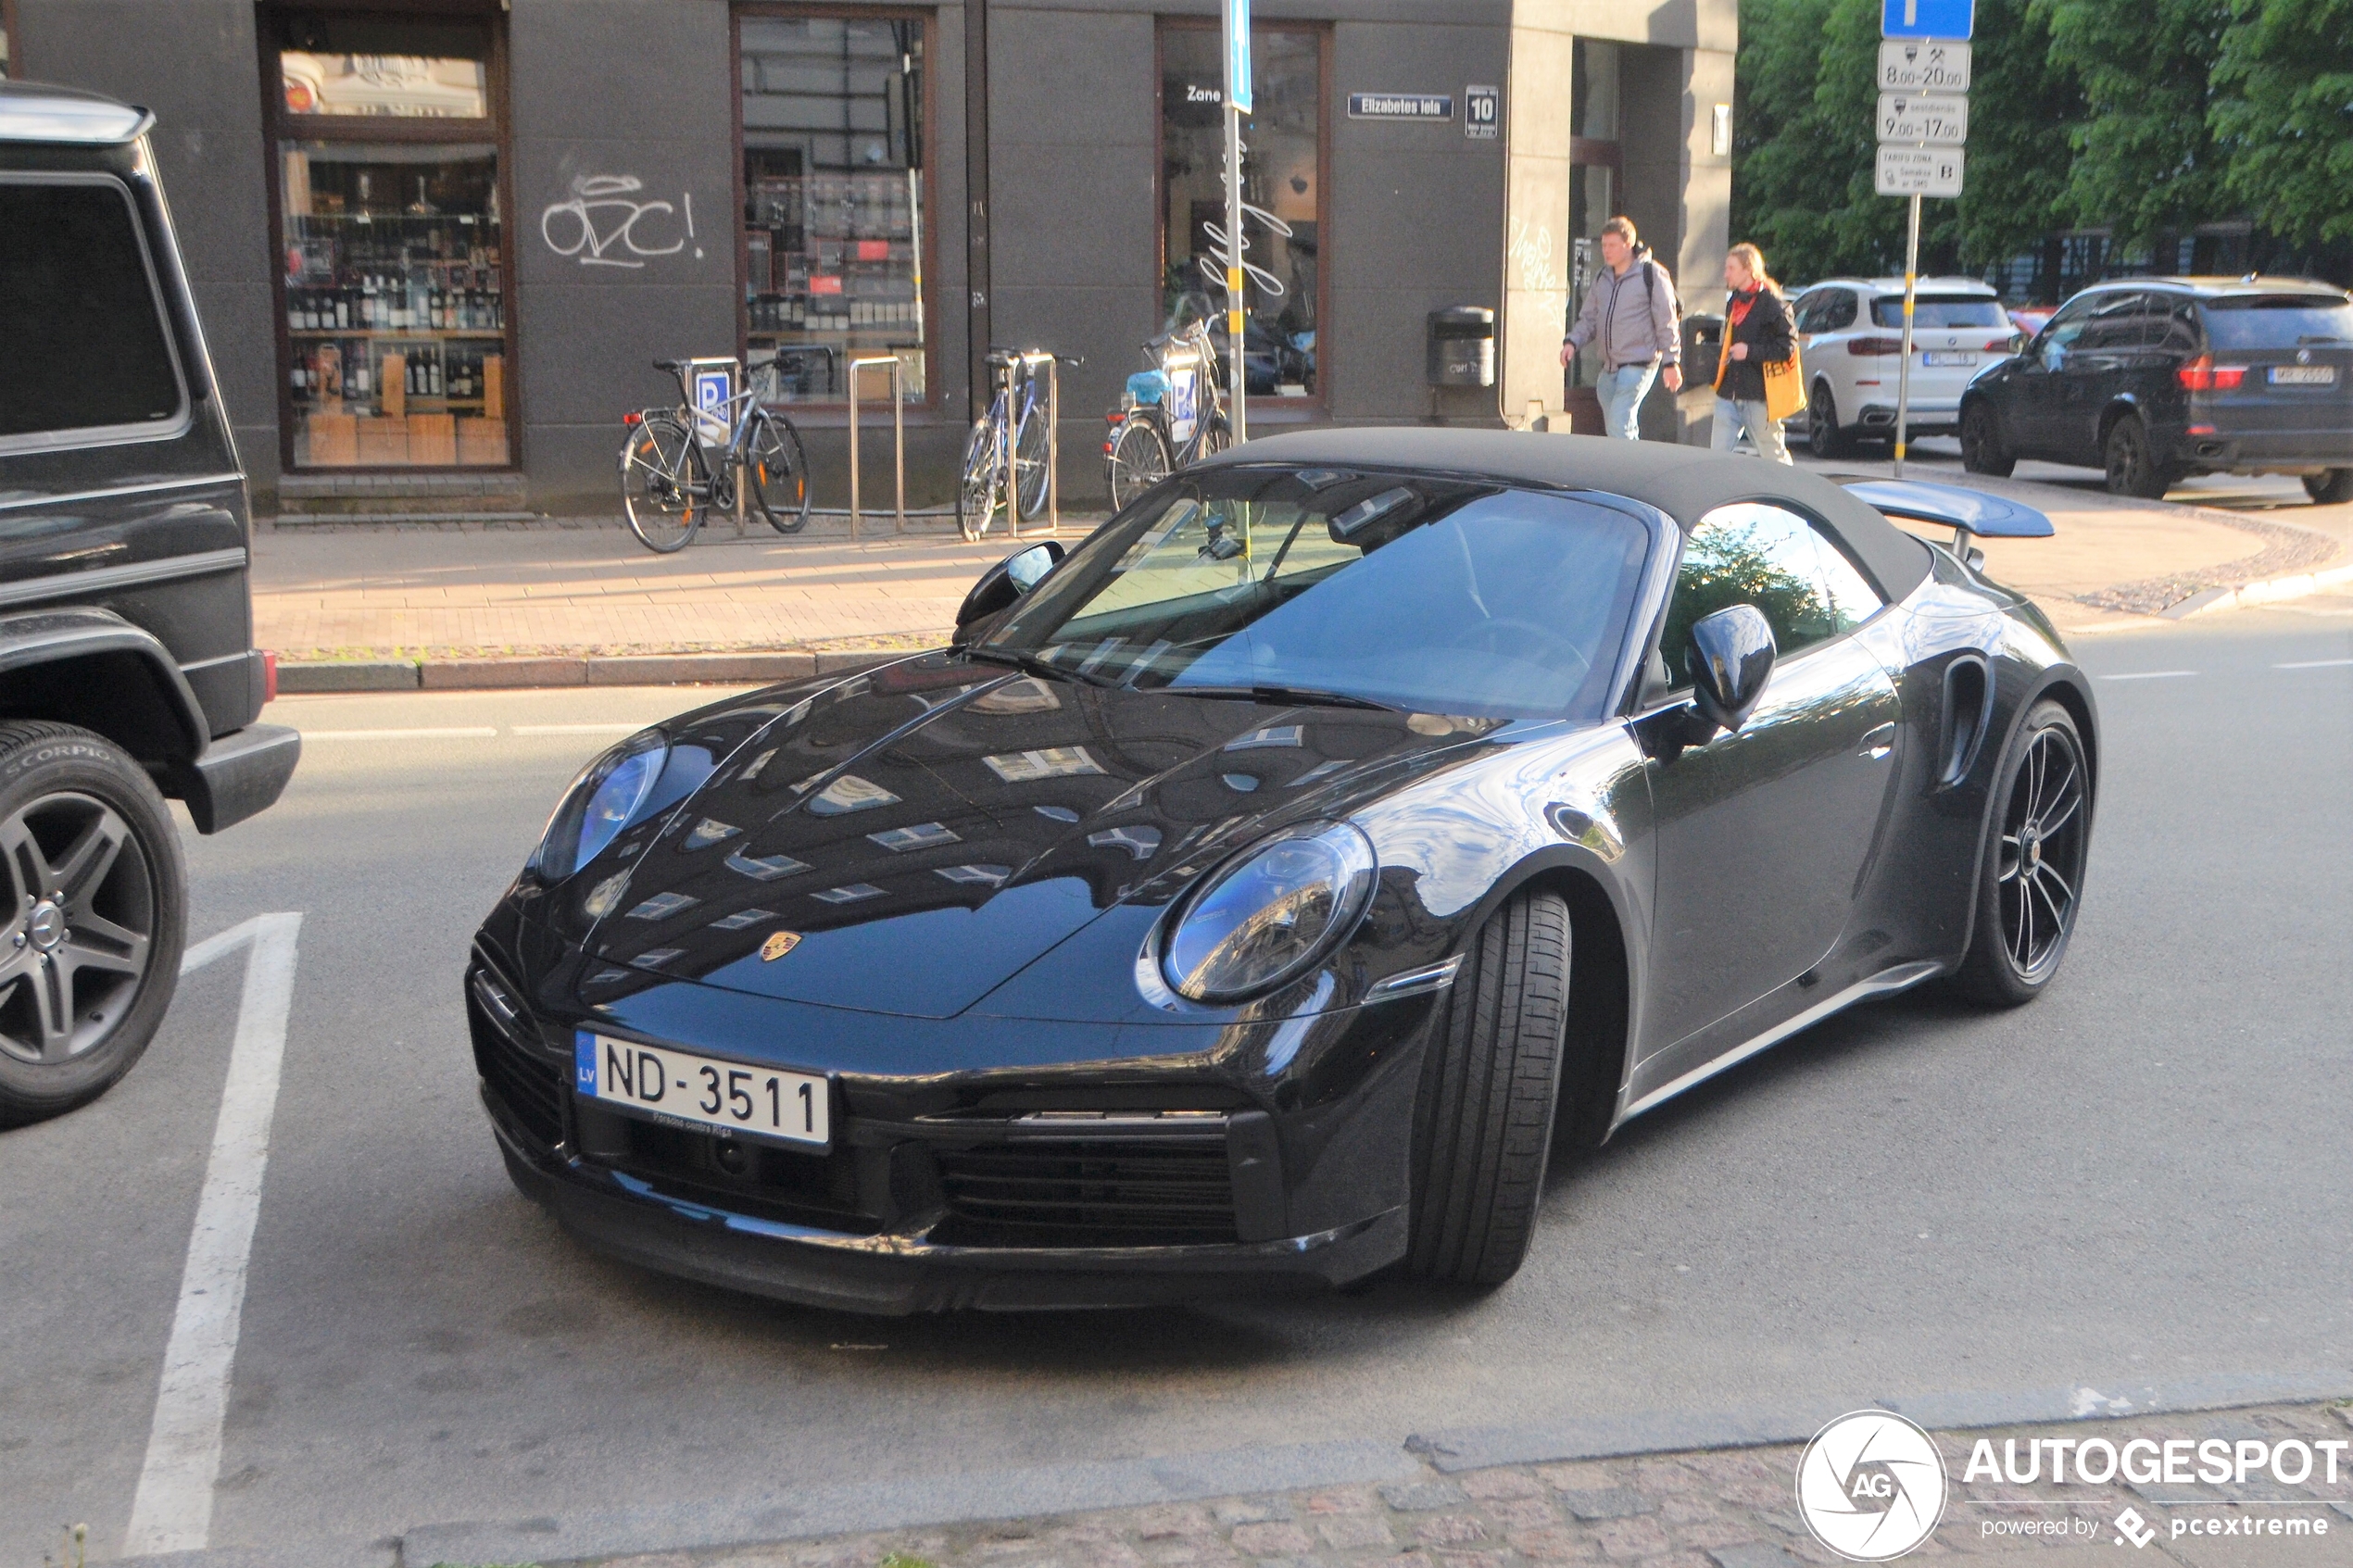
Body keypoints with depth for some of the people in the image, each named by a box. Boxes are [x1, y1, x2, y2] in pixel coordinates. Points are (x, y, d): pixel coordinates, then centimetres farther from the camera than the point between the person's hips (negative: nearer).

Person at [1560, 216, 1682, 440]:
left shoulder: (1651, 275, -7)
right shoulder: (1603, 278, 12)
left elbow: (1666, 322, -6)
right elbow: (1589, 318, 17)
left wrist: (1671, 362, -8)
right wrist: (1572, 342, -2)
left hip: (1638, 365, -7)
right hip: (1609, 367, 7)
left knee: (1620, 425, -18)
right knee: (1613, 427, 11)